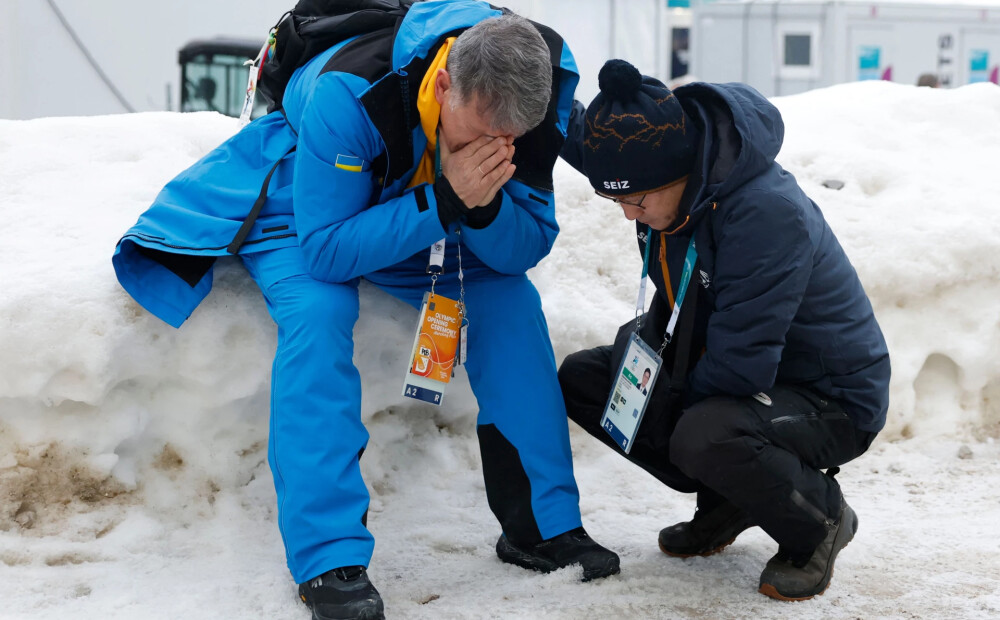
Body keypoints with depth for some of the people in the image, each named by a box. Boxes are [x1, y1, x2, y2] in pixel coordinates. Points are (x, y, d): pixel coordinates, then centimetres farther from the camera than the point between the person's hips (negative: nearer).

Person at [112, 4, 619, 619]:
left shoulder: (534, 98, -26)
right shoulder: (350, 92, -41)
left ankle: (545, 525, -2)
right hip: (306, 207, -4)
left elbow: (525, 250, -20)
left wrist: (484, 205, -42)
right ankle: (329, 559, -29)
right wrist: (444, 201, -47)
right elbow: (327, 250, -38)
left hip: (424, 212, 5)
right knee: (318, 311, -32)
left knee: (510, 298, -14)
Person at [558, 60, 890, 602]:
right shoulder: (663, 164, -9)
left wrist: (666, 411, -17)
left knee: (703, 435, -38)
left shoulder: (768, 214, -34)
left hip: (829, 398, -8)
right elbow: (573, 128, 15)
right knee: (581, 377, -1)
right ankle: (728, 501, 9)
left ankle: (820, 521, -6)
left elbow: (740, 368, -32)